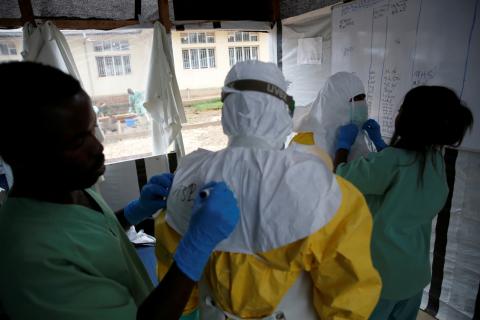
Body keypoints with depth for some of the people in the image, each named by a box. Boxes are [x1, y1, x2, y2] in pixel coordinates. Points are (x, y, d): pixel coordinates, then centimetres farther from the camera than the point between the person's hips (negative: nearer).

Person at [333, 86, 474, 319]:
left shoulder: (393, 160, -27)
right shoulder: (436, 161, -2)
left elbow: (342, 177, -18)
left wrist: (344, 142, -3)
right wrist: (378, 140, 15)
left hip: (383, 272, -6)